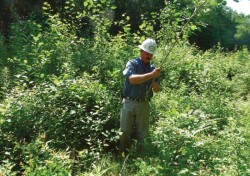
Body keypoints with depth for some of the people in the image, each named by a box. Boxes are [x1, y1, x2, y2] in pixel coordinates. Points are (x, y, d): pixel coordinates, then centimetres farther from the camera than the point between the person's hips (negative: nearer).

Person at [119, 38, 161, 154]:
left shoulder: (153, 68, 11)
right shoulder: (132, 64, -3)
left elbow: (156, 90, 14)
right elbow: (132, 79, -23)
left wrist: (156, 87, -10)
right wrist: (151, 75, -30)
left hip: (144, 105, 4)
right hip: (129, 103, -4)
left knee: (142, 133, 10)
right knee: (125, 132, 2)